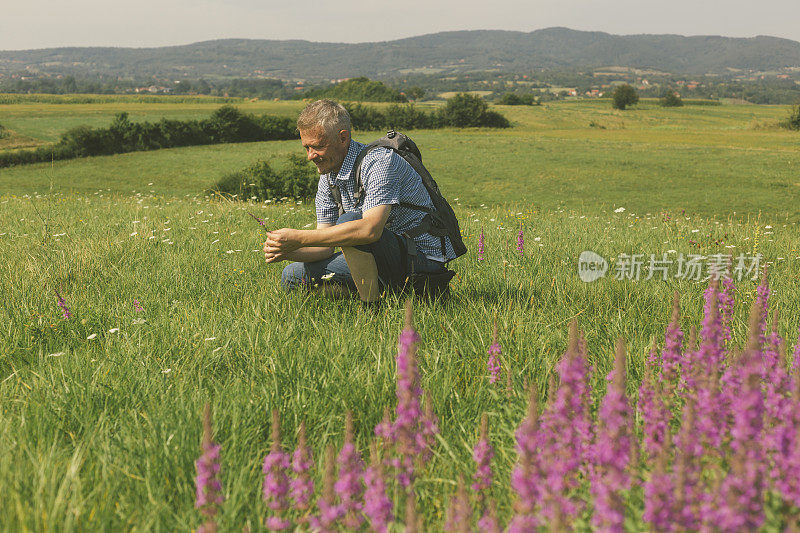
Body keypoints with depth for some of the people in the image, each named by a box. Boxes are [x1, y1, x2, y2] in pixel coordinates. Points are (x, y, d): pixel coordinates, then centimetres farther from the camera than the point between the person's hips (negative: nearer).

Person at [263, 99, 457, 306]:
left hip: (423, 258, -9)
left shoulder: (378, 161, -21)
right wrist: (286, 251, -16)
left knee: (349, 222, -32)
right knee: (293, 275, 4)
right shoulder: (328, 177, 5)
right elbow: (326, 246, 5)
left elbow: (370, 229, -37)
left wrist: (299, 238, -34)